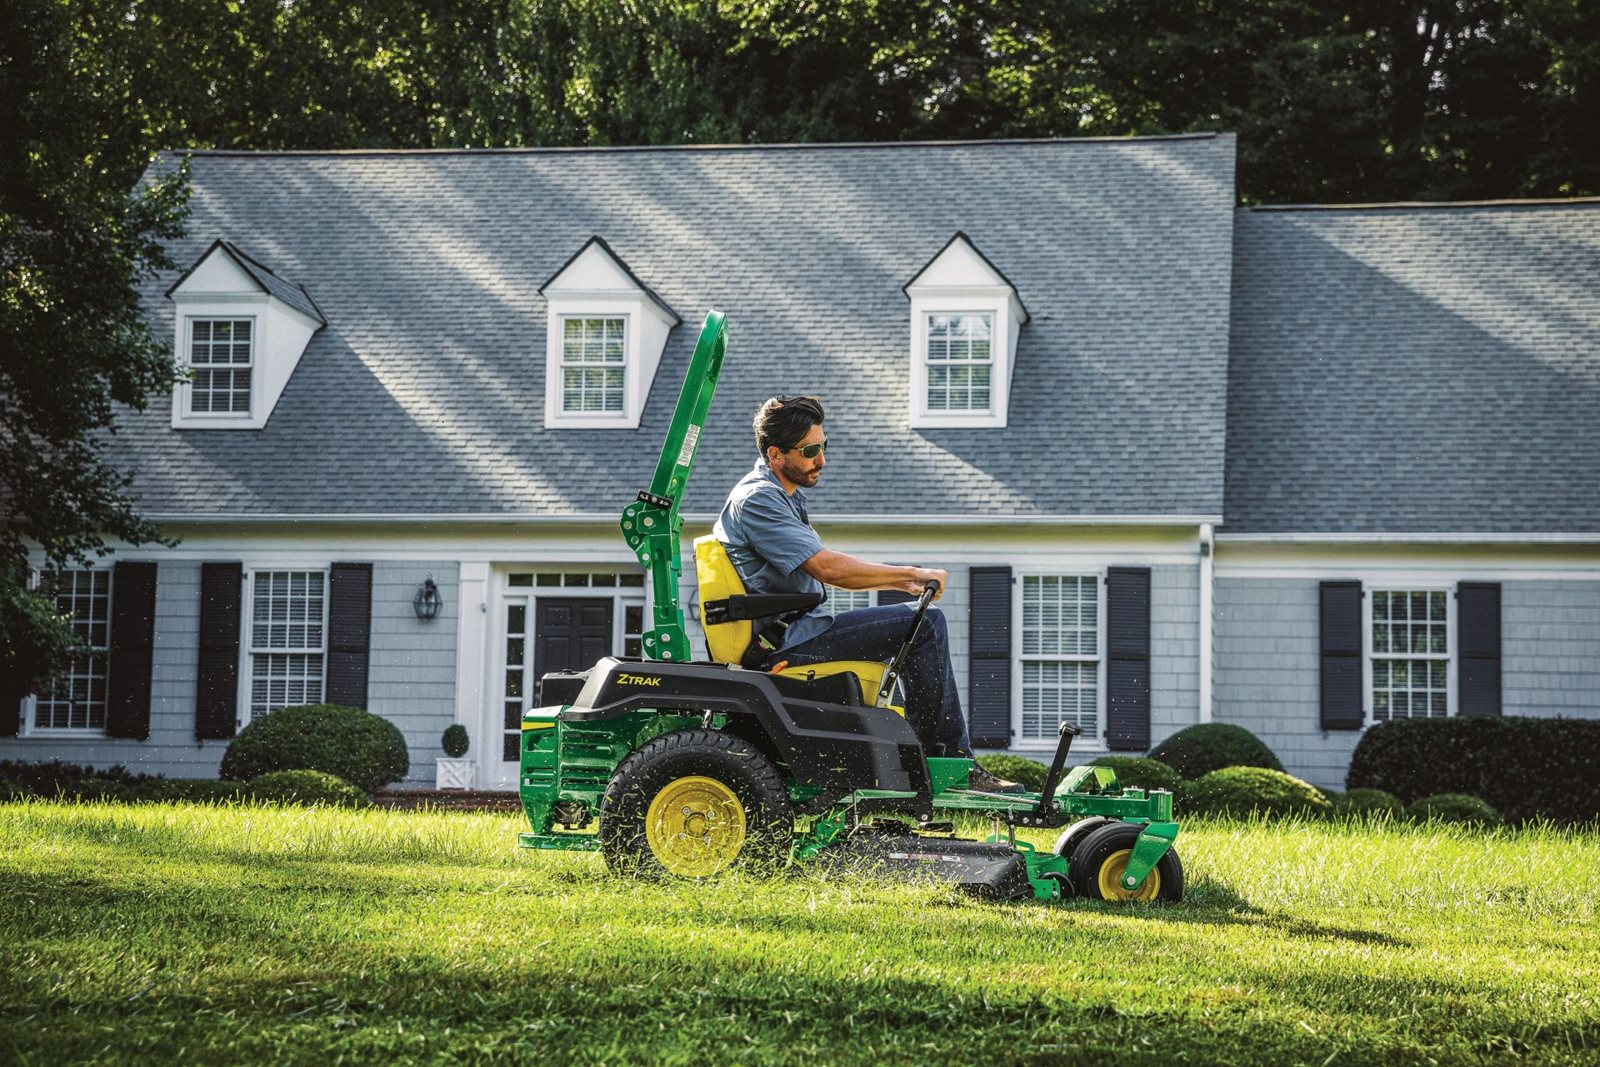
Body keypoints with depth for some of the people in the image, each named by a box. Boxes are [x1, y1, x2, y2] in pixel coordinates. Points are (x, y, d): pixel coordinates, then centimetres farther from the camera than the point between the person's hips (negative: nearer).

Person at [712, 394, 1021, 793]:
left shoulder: (784, 496, 19)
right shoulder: (756, 500, -15)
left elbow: (824, 570, 21)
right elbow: (827, 568, -23)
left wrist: (902, 582, 7)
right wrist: (912, 574, -14)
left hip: (794, 631, 11)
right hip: (788, 642, -11)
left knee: (925, 624, 17)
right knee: (925, 624, -16)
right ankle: (952, 765, -11)